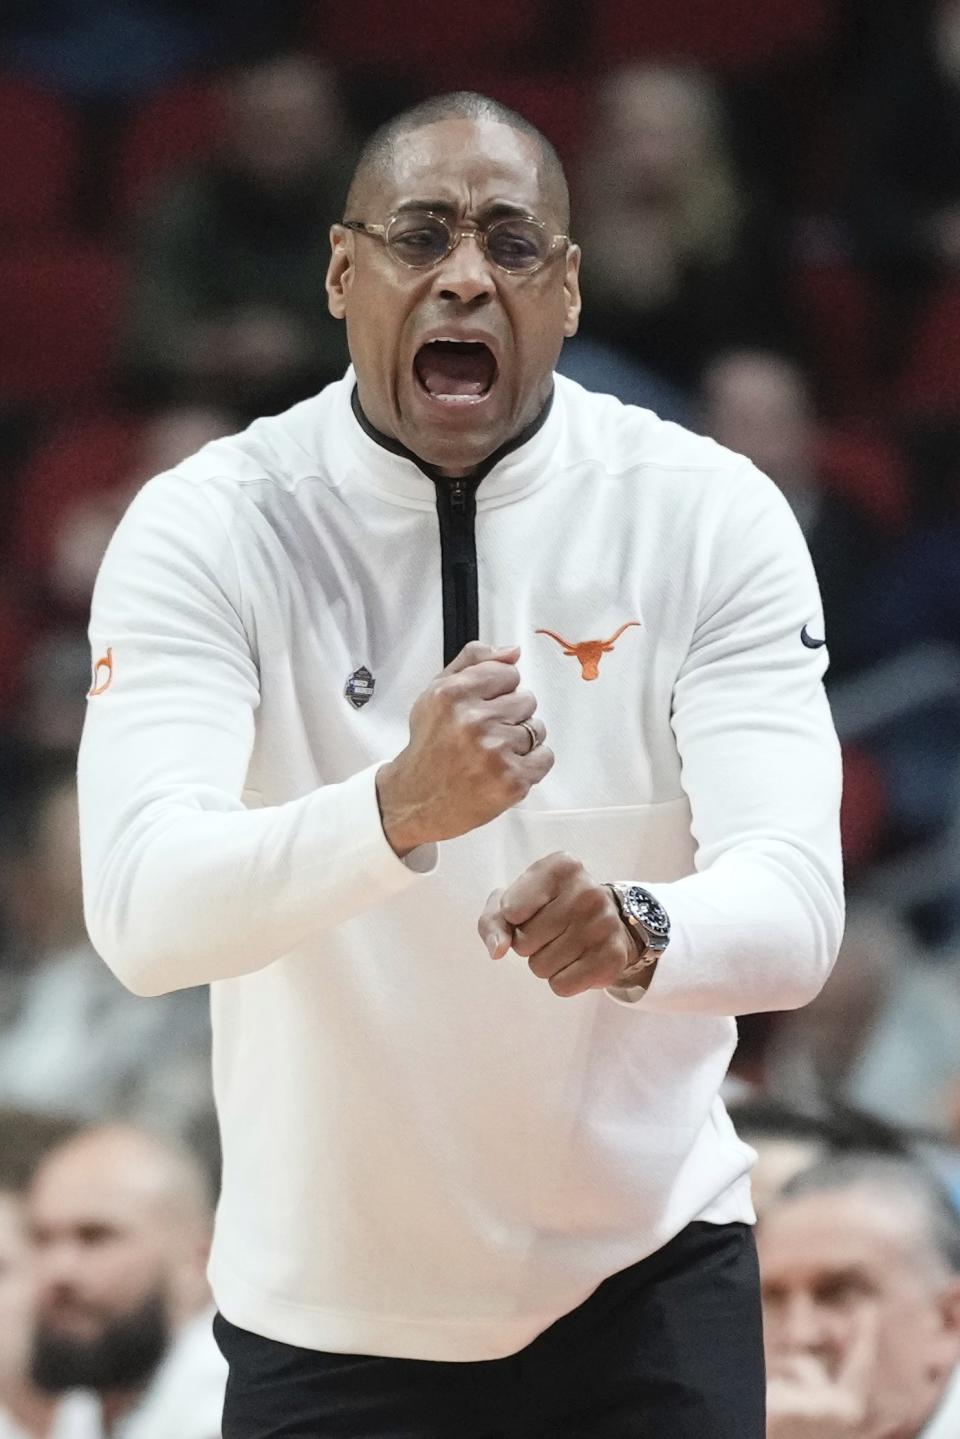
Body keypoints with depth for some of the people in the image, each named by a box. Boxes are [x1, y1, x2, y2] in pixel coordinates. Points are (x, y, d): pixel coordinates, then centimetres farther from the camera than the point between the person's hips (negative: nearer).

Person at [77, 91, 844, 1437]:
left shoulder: (710, 516, -9)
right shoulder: (207, 527, -11)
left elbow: (793, 913, -19)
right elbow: (142, 913, -24)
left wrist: (635, 933, -41)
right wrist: (398, 810, -42)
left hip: (652, 1270, 1)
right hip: (329, 1309, 0)